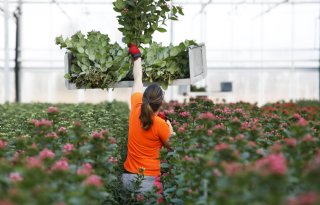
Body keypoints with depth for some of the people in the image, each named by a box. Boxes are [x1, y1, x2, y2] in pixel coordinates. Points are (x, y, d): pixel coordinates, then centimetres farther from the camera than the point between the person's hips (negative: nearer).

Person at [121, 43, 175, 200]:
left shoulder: (135, 111, -4)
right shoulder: (161, 125, -15)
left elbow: (137, 80, 12)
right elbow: (173, 147, 2)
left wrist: (137, 56, 27)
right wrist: (170, 129, 17)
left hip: (127, 178, 5)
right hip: (148, 182, -5)